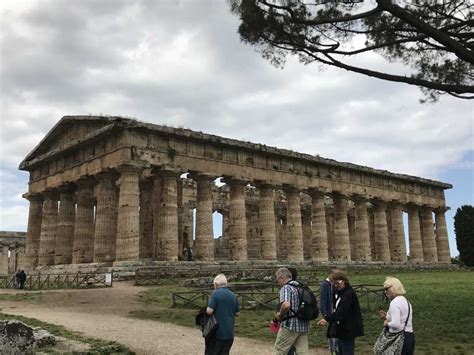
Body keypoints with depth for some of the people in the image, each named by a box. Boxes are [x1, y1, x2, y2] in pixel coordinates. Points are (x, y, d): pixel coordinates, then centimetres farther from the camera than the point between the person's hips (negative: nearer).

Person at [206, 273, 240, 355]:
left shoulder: (215, 293, -10)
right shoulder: (233, 296, 6)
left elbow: (209, 311, -16)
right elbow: (237, 312, 13)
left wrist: (206, 310, 5)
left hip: (217, 332, -5)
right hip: (229, 333, 5)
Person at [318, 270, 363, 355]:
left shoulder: (349, 293, -18)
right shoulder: (340, 292, 13)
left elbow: (341, 312, -27)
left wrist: (327, 319, -34)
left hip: (348, 330, -10)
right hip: (342, 329, 10)